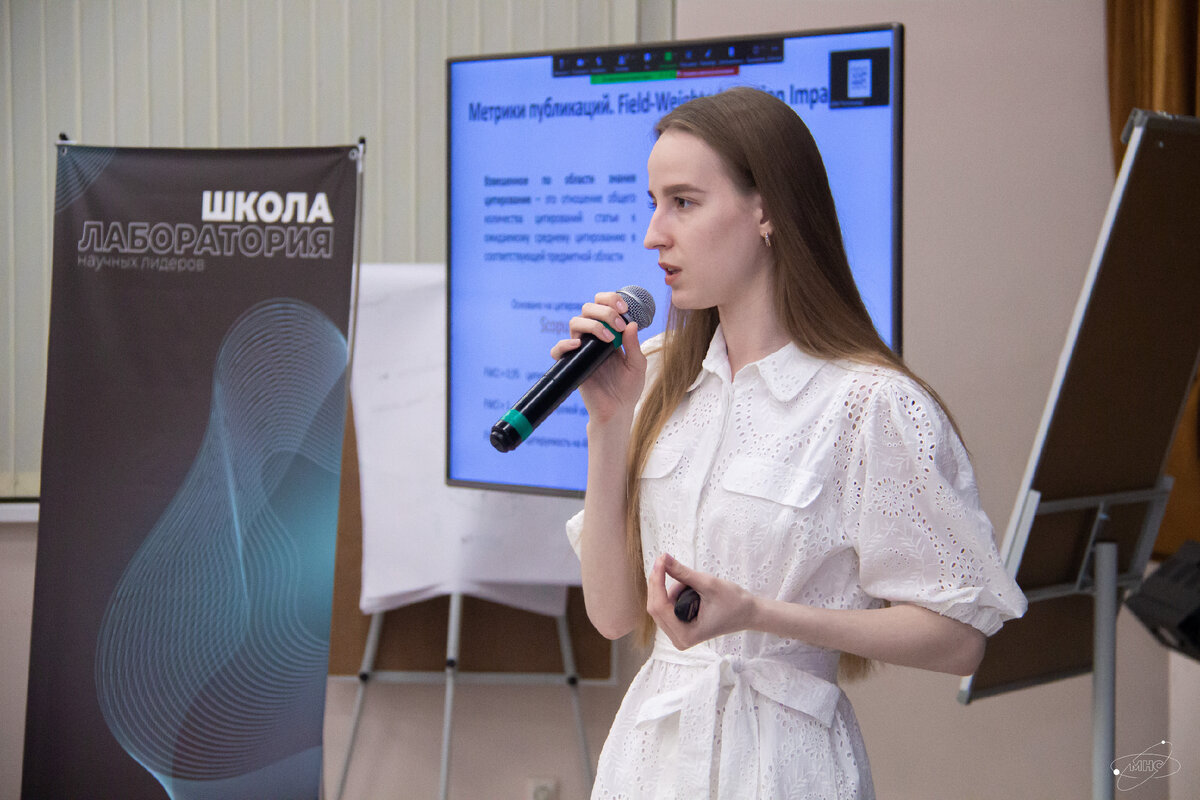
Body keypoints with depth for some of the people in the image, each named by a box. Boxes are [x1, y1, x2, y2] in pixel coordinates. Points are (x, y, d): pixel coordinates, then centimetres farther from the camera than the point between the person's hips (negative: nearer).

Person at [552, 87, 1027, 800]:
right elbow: (613, 613, 0)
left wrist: (755, 613, -21)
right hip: (650, 738, 5)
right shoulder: (656, 379, 2)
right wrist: (610, 422, -8)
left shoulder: (868, 401, -14)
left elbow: (957, 638, -13)